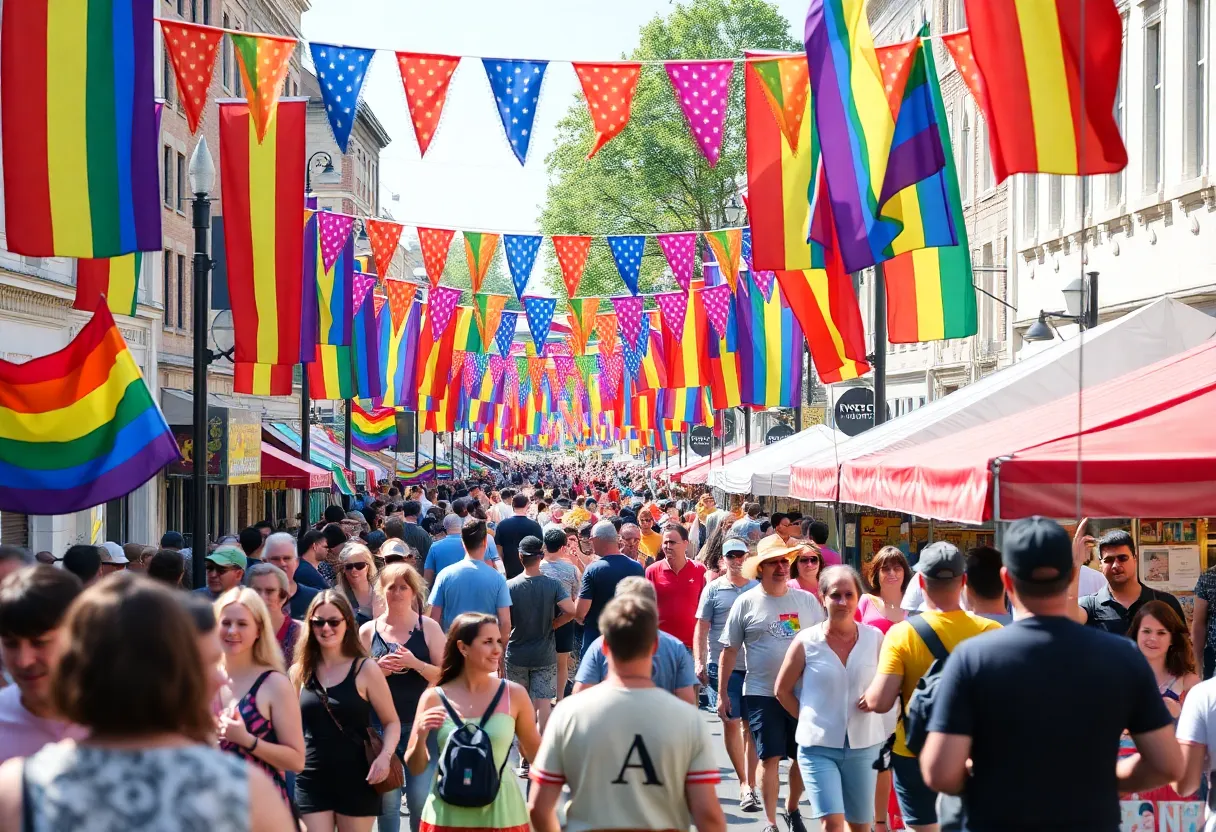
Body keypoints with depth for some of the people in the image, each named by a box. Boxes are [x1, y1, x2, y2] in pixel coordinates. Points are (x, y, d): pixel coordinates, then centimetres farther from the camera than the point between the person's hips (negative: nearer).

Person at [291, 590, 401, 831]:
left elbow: (392, 722, -1)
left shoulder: (365, 669, -4)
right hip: (312, 779, 2)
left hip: (356, 779, -2)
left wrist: (385, 755, -19)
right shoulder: (300, 671, 5)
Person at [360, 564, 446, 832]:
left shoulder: (428, 628, 1)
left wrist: (415, 663, -19)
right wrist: (378, 670, -11)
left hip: (420, 725, -1)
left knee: (421, 800, 1)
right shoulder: (368, 631, 5)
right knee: (387, 800, 5)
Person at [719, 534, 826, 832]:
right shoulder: (746, 603, -2)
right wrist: (722, 693, 1)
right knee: (770, 758, -2)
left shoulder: (807, 601, 4)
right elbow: (729, 650, 2)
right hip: (762, 694, -2)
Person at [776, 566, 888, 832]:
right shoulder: (806, 641, -5)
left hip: (864, 745, 3)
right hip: (819, 746, -2)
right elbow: (783, 690, 6)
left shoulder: (874, 638, -1)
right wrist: (810, 718, 1)